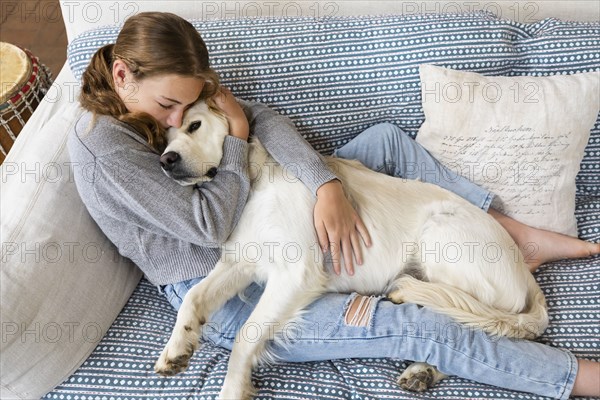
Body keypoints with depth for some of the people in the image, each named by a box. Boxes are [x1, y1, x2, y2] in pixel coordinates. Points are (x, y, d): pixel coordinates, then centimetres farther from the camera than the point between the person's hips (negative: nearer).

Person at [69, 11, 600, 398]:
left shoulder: (173, 90, 2)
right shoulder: (102, 146, -21)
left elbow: (263, 119, -8)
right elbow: (210, 224, -26)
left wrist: (326, 184, -23)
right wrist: (236, 139, -15)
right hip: (227, 303, -8)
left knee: (387, 138, 3)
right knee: (407, 325, -22)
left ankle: (516, 232, 8)